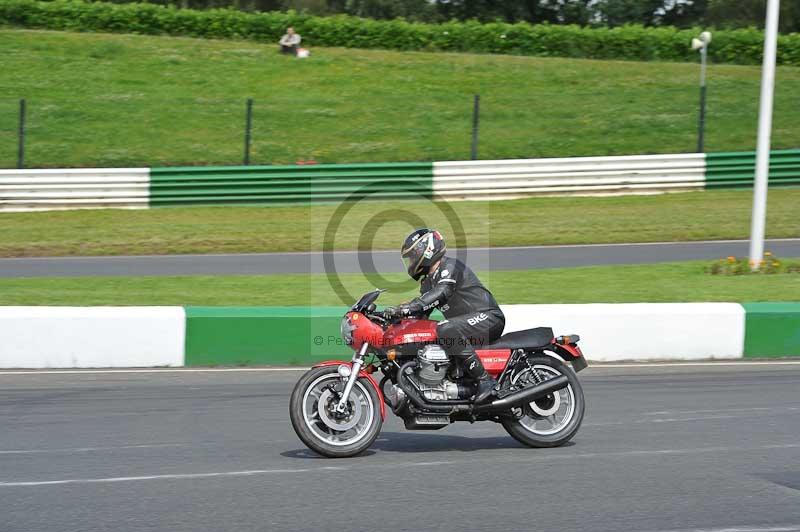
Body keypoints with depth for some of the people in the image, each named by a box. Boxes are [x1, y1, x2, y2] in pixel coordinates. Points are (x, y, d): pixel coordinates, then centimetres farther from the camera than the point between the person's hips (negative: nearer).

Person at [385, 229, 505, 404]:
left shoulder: (449, 266, -11)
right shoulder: (428, 282, 19)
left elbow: (441, 293, -29)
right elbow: (420, 314, 19)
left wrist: (405, 308, -36)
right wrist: (392, 317, 3)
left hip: (489, 317, -10)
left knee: (446, 330, -35)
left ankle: (484, 381, -34)